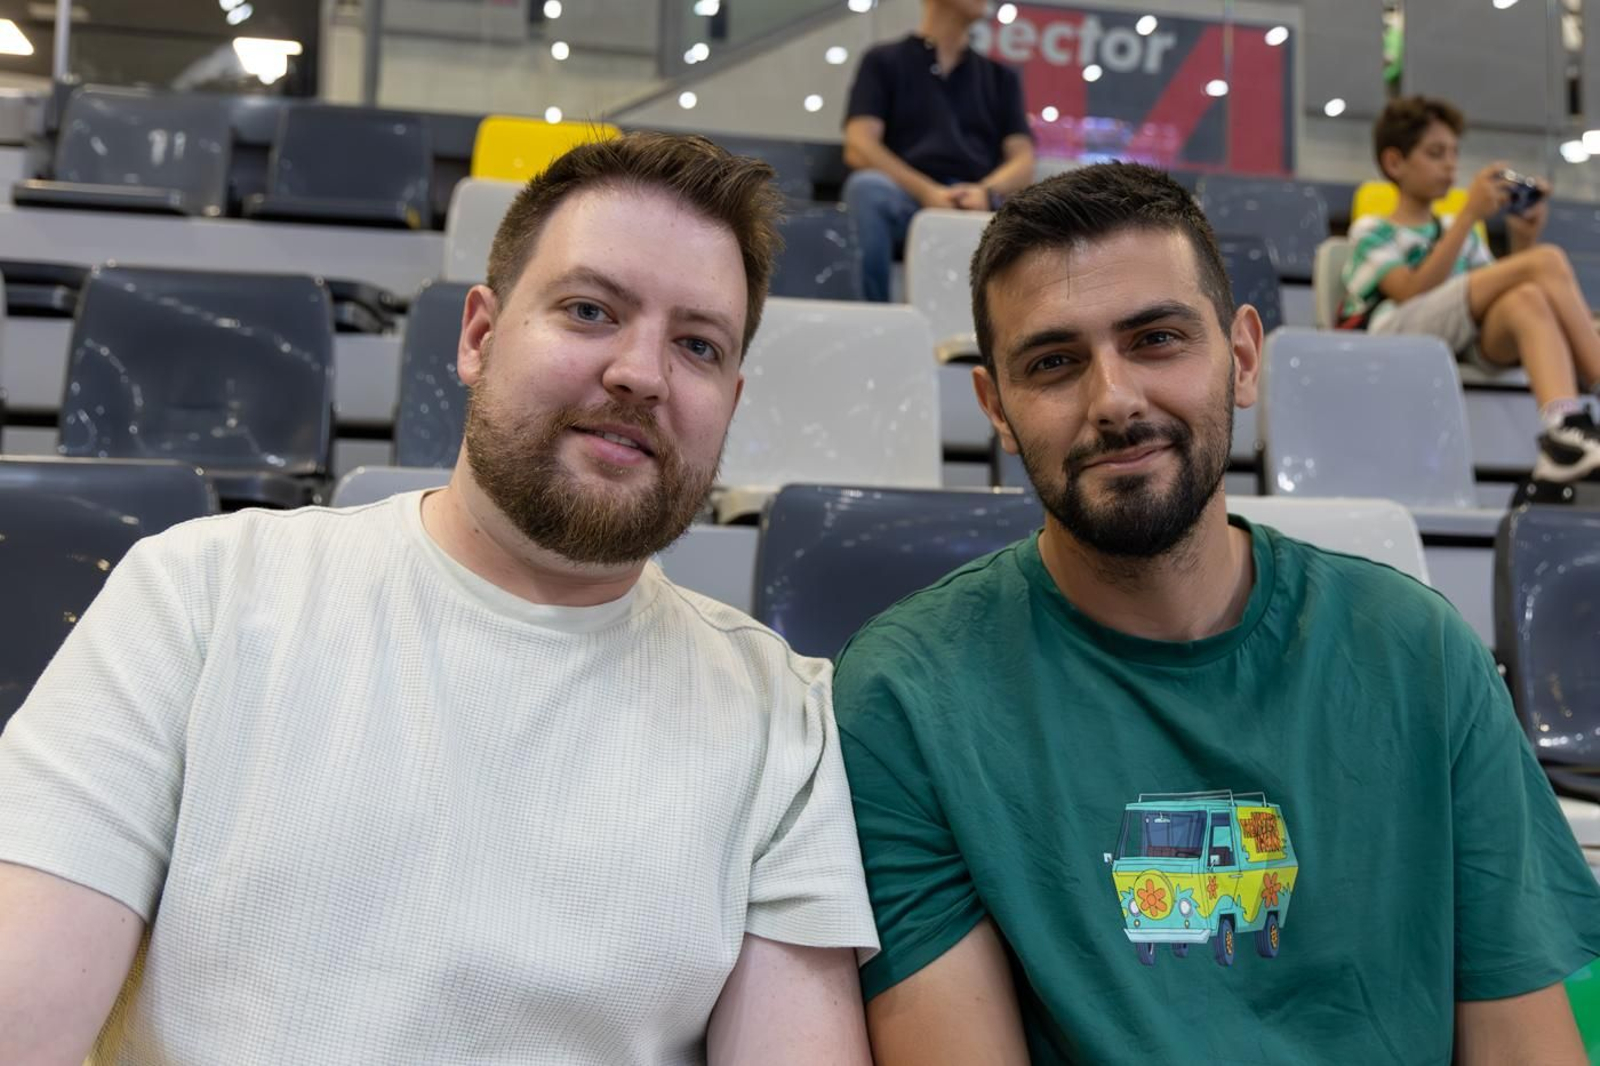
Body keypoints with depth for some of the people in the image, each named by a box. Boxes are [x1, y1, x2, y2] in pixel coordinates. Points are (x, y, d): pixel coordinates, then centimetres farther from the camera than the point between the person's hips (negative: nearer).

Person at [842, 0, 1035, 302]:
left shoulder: (1001, 77, 25)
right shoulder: (884, 62, 16)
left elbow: (1023, 161, 13)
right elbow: (858, 148, 1)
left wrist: (987, 192, -12)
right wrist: (927, 191, -15)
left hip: (977, 203, 2)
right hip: (908, 197, -2)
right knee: (868, 187, -35)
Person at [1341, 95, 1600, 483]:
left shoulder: (1460, 233, 31)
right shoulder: (1372, 231, 12)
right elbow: (1412, 292, -9)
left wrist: (1523, 241, 6)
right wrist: (1470, 215, -9)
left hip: (1468, 347, 5)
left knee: (1526, 300, -33)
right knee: (1549, 261, -18)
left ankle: (1564, 432, -53)